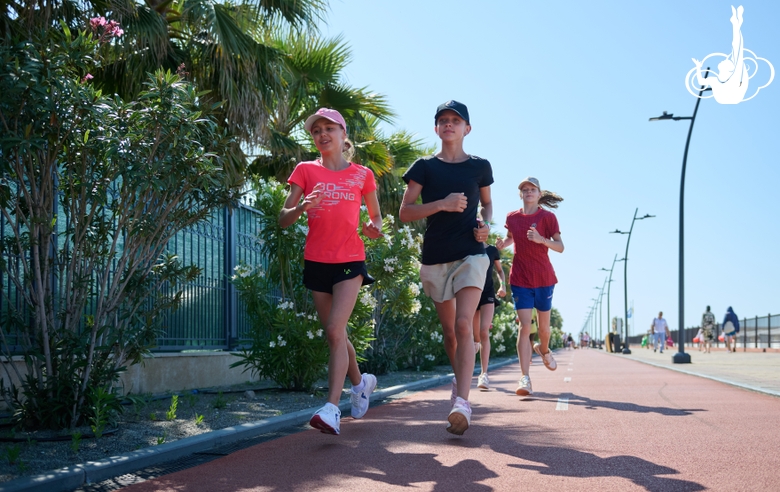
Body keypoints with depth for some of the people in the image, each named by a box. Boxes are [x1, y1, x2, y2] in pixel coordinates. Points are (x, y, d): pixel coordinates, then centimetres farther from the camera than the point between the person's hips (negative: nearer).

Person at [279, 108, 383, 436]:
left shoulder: (362, 175, 6)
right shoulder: (305, 171, 6)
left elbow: (376, 217, 16)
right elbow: (283, 220, 2)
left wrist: (374, 229, -8)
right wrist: (302, 207, -20)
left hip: (350, 260, -3)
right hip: (316, 261, 3)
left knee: (335, 331, -17)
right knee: (334, 334, 11)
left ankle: (332, 409, -20)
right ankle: (361, 382, 36)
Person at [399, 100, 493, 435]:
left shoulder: (479, 166, 8)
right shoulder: (424, 167, 4)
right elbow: (405, 212, -2)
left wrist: (486, 225, 1)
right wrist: (442, 204, -16)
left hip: (470, 254, -1)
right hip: (435, 257, 2)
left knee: (464, 325, -19)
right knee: (448, 329, 12)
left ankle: (461, 402, -26)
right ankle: (460, 378, 37)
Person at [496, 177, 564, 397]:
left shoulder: (547, 217, -5)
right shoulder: (512, 217, 4)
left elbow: (560, 247, -8)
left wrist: (541, 239, -26)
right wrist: (502, 244, 1)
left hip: (543, 279, 0)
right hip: (520, 279, 1)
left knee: (544, 327, 13)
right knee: (525, 326, -12)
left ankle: (544, 349, 50)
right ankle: (525, 379, -15)